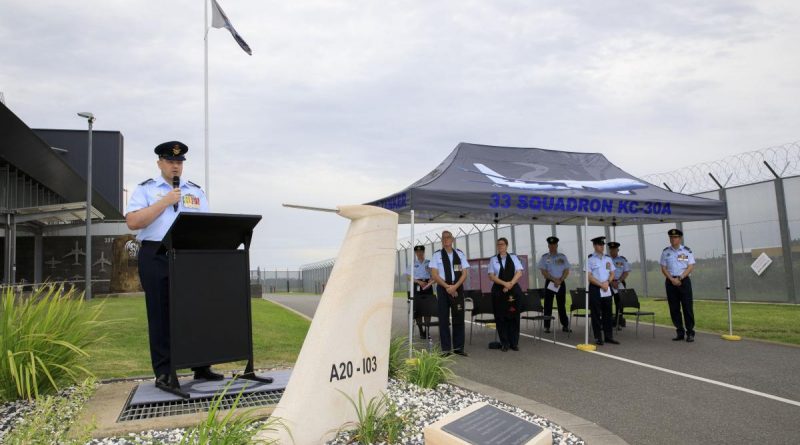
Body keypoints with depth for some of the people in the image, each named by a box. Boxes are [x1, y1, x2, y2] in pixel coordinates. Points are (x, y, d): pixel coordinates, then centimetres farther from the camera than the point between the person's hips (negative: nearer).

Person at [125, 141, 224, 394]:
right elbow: (133, 222, -8)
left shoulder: (196, 191, 16)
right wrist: (165, 201, -11)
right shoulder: (145, 190, 6)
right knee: (161, 314, 1)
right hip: (157, 257, -3)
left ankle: (201, 367, 15)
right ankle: (164, 373, 8)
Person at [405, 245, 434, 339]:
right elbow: (408, 276, 0)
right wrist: (419, 282, -12)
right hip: (417, 287, -1)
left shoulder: (429, 262, 9)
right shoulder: (413, 263, 7)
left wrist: (431, 282, -14)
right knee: (417, 309, -3)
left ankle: (427, 330, 5)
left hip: (428, 286, 1)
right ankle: (421, 330, 5)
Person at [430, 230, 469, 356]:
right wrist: (447, 286, -13)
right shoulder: (437, 255, 2)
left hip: (457, 288, 2)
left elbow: (465, 273, 3)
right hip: (442, 288, -1)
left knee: (459, 318, 3)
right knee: (444, 319, 1)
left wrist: (455, 287, -11)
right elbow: (434, 275, -4)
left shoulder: (460, 254, 8)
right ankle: (446, 349, 8)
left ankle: (458, 347, 13)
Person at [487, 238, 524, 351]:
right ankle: (504, 343, 8)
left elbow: (519, 273, 0)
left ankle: (514, 343, 9)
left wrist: (510, 284, -13)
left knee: (514, 316, 1)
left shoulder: (513, 258, 9)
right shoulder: (493, 260, 7)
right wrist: (505, 283, -13)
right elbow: (491, 276, -1)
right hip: (498, 291, 0)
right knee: (501, 317, 0)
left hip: (513, 290, 0)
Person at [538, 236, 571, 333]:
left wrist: (560, 280, -11)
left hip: (561, 282, 2)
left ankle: (565, 325, 13)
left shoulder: (562, 257, 8)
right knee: (548, 305, 0)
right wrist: (554, 280, -14)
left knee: (562, 304, 7)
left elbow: (566, 270, 3)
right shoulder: (544, 257, 2)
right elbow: (543, 271, -6)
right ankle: (547, 326, 4)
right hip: (549, 282, -2)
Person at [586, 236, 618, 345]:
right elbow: (589, 276, -9)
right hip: (595, 288, -4)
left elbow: (612, 274, 12)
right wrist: (601, 284, -14)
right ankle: (598, 337, 5)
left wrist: (607, 282, -7)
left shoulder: (608, 259, 11)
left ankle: (609, 336, 15)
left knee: (608, 313, 8)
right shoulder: (590, 259, -4)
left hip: (607, 289, 5)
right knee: (596, 314, -1)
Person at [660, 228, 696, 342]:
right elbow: (663, 268, 4)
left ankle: (690, 333, 3)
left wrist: (679, 279, -14)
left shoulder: (687, 251, 2)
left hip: (684, 280, -2)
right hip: (671, 281, 2)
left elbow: (690, 267, -4)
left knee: (687, 307, -4)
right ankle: (680, 332, 13)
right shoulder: (665, 251, 7)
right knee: (674, 308, 4)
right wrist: (672, 279, -10)